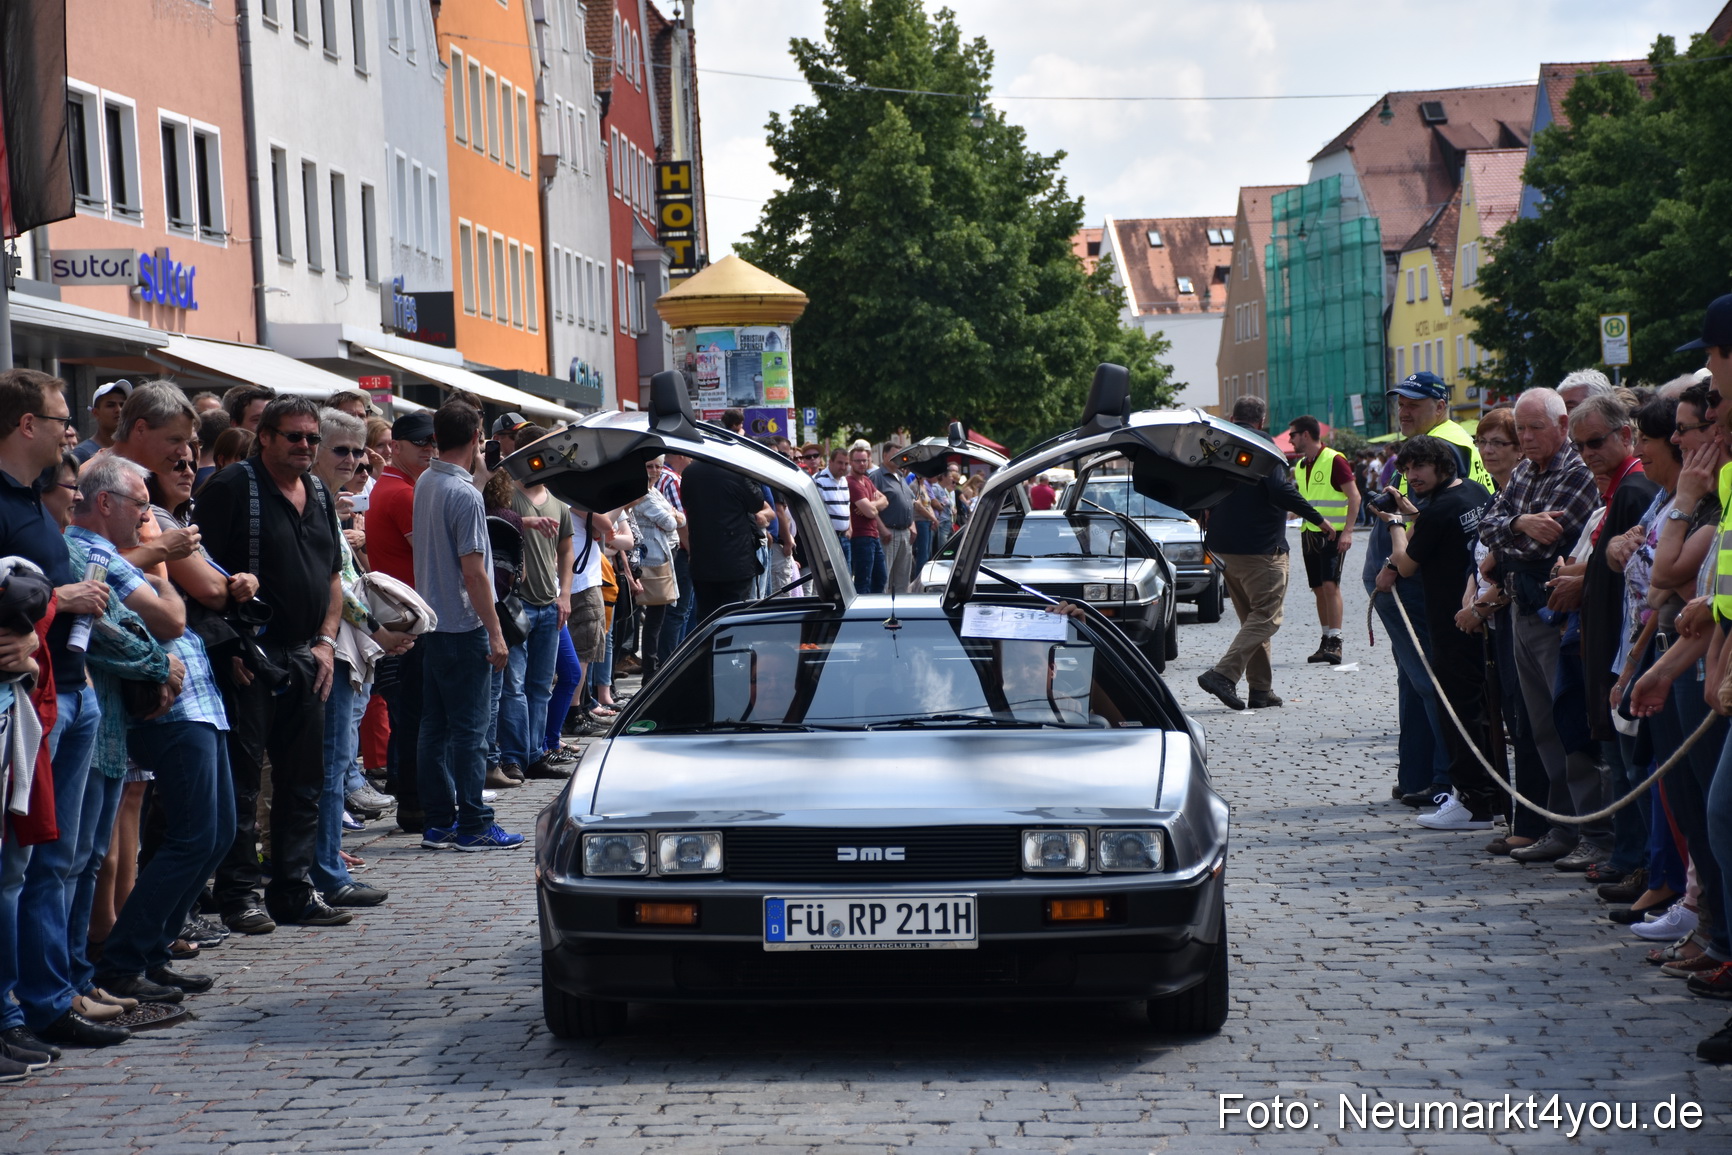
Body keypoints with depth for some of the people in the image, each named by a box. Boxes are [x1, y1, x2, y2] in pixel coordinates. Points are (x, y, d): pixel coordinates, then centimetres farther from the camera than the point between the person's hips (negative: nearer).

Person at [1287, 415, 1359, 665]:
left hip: (1333, 534, -7)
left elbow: (1354, 497, -13)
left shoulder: (1334, 460, -10)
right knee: (1318, 589, 7)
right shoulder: (1300, 466, 14)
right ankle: (1326, 641, 13)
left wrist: (1347, 531, -20)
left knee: (1330, 585, -15)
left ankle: (1335, 642, -16)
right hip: (1309, 533, 8)